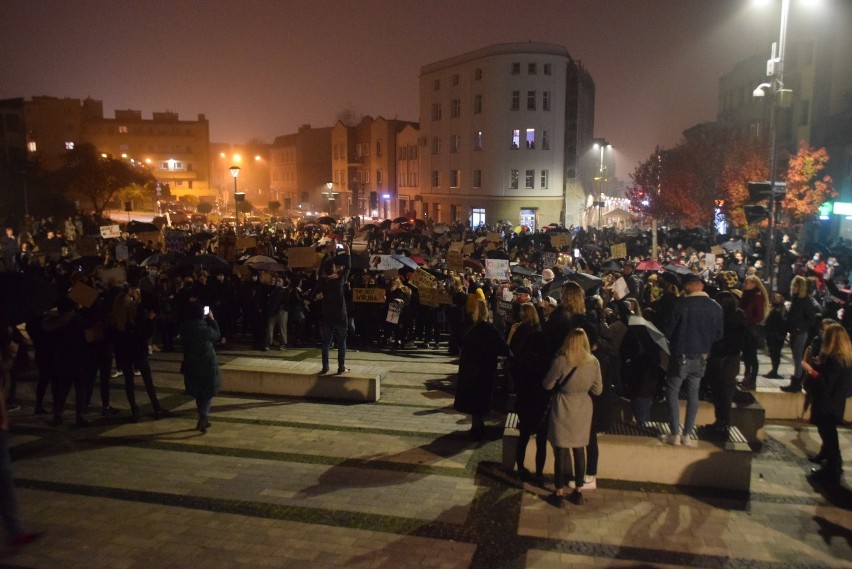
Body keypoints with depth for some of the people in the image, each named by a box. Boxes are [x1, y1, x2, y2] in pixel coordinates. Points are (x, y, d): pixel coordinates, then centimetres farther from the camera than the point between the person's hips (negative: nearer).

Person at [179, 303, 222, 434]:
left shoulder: (185, 327, -5)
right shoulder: (204, 328, -22)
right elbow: (217, 335, -5)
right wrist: (212, 319, 1)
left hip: (191, 365, 6)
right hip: (206, 365, -6)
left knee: (198, 393, 19)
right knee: (208, 393, 8)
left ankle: (204, 418, 29)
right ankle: (202, 420, -4)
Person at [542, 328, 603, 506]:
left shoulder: (560, 361, -18)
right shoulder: (594, 362, -8)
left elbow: (547, 385, -7)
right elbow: (598, 390, -1)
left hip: (563, 409, -3)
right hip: (583, 409, 3)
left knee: (561, 451, 6)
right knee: (580, 450, 15)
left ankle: (559, 493, 15)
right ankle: (578, 491, 24)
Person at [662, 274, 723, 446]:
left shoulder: (681, 304, -16)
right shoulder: (716, 307, -3)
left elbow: (668, 329, -9)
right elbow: (718, 335, 4)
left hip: (681, 356, -4)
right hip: (701, 357, 4)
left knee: (672, 392, 9)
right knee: (693, 394, 14)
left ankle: (675, 434, 8)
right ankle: (687, 435, 17)